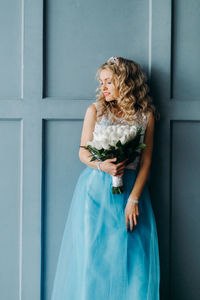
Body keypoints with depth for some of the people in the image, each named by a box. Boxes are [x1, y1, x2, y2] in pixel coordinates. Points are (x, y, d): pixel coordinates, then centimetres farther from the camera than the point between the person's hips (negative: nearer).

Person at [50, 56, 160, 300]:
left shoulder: (146, 115, 3)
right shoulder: (95, 110, 4)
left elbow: (145, 162, 0)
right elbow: (83, 152, 4)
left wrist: (133, 199, -8)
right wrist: (102, 166, -17)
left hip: (130, 188, 0)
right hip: (95, 189, 0)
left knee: (133, 257, 0)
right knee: (92, 254, 2)